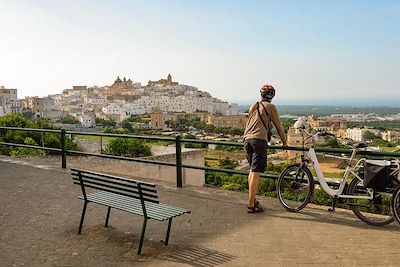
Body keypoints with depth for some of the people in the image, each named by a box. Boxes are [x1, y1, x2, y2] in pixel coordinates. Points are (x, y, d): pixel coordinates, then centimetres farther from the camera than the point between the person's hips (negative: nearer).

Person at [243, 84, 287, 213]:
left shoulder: (253, 106, 22)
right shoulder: (270, 107, 6)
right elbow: (278, 126, 8)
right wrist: (284, 142, 20)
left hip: (247, 139, 7)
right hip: (259, 140, -6)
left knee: (252, 170, 18)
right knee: (256, 172, -7)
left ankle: (252, 199, 25)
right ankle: (251, 205, -8)